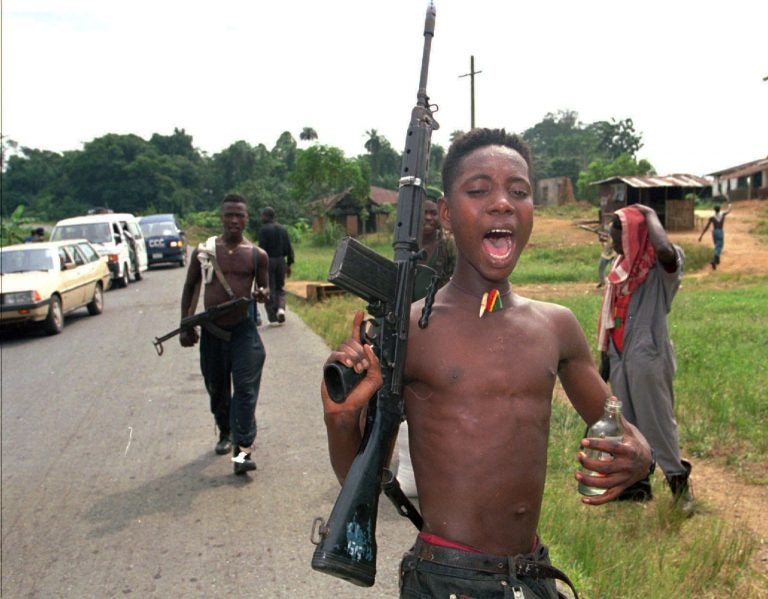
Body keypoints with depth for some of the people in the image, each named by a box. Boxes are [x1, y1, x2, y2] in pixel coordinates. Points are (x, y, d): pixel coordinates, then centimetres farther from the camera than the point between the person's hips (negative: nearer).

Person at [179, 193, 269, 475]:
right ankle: (225, 433, 38)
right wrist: (185, 326, 5)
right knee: (217, 389, 15)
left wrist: (262, 294, -17)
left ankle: (242, 450, -12)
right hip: (212, 331, 2)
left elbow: (263, 288, 9)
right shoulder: (203, 250, 1)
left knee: (245, 388, -11)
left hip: (243, 330, -2)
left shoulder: (256, 255, 0)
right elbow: (190, 287, 9)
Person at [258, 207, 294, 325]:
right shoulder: (282, 229, 10)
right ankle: (281, 308, -8)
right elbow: (289, 248, 9)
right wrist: (289, 264, 14)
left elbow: (262, 249, -15)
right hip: (281, 261, 5)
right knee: (280, 288, 16)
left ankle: (273, 317, 1)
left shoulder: (264, 230, -9)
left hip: (268, 261, -5)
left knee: (270, 289, 2)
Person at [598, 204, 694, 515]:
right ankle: (636, 483, 24)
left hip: (648, 356, -8)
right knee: (626, 424, 13)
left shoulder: (662, 265, -11)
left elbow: (667, 250, -38)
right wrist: (606, 354, 16)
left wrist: (649, 215, -22)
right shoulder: (621, 266, 11)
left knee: (656, 421, -2)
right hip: (621, 356, 8)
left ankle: (679, 479, 14)